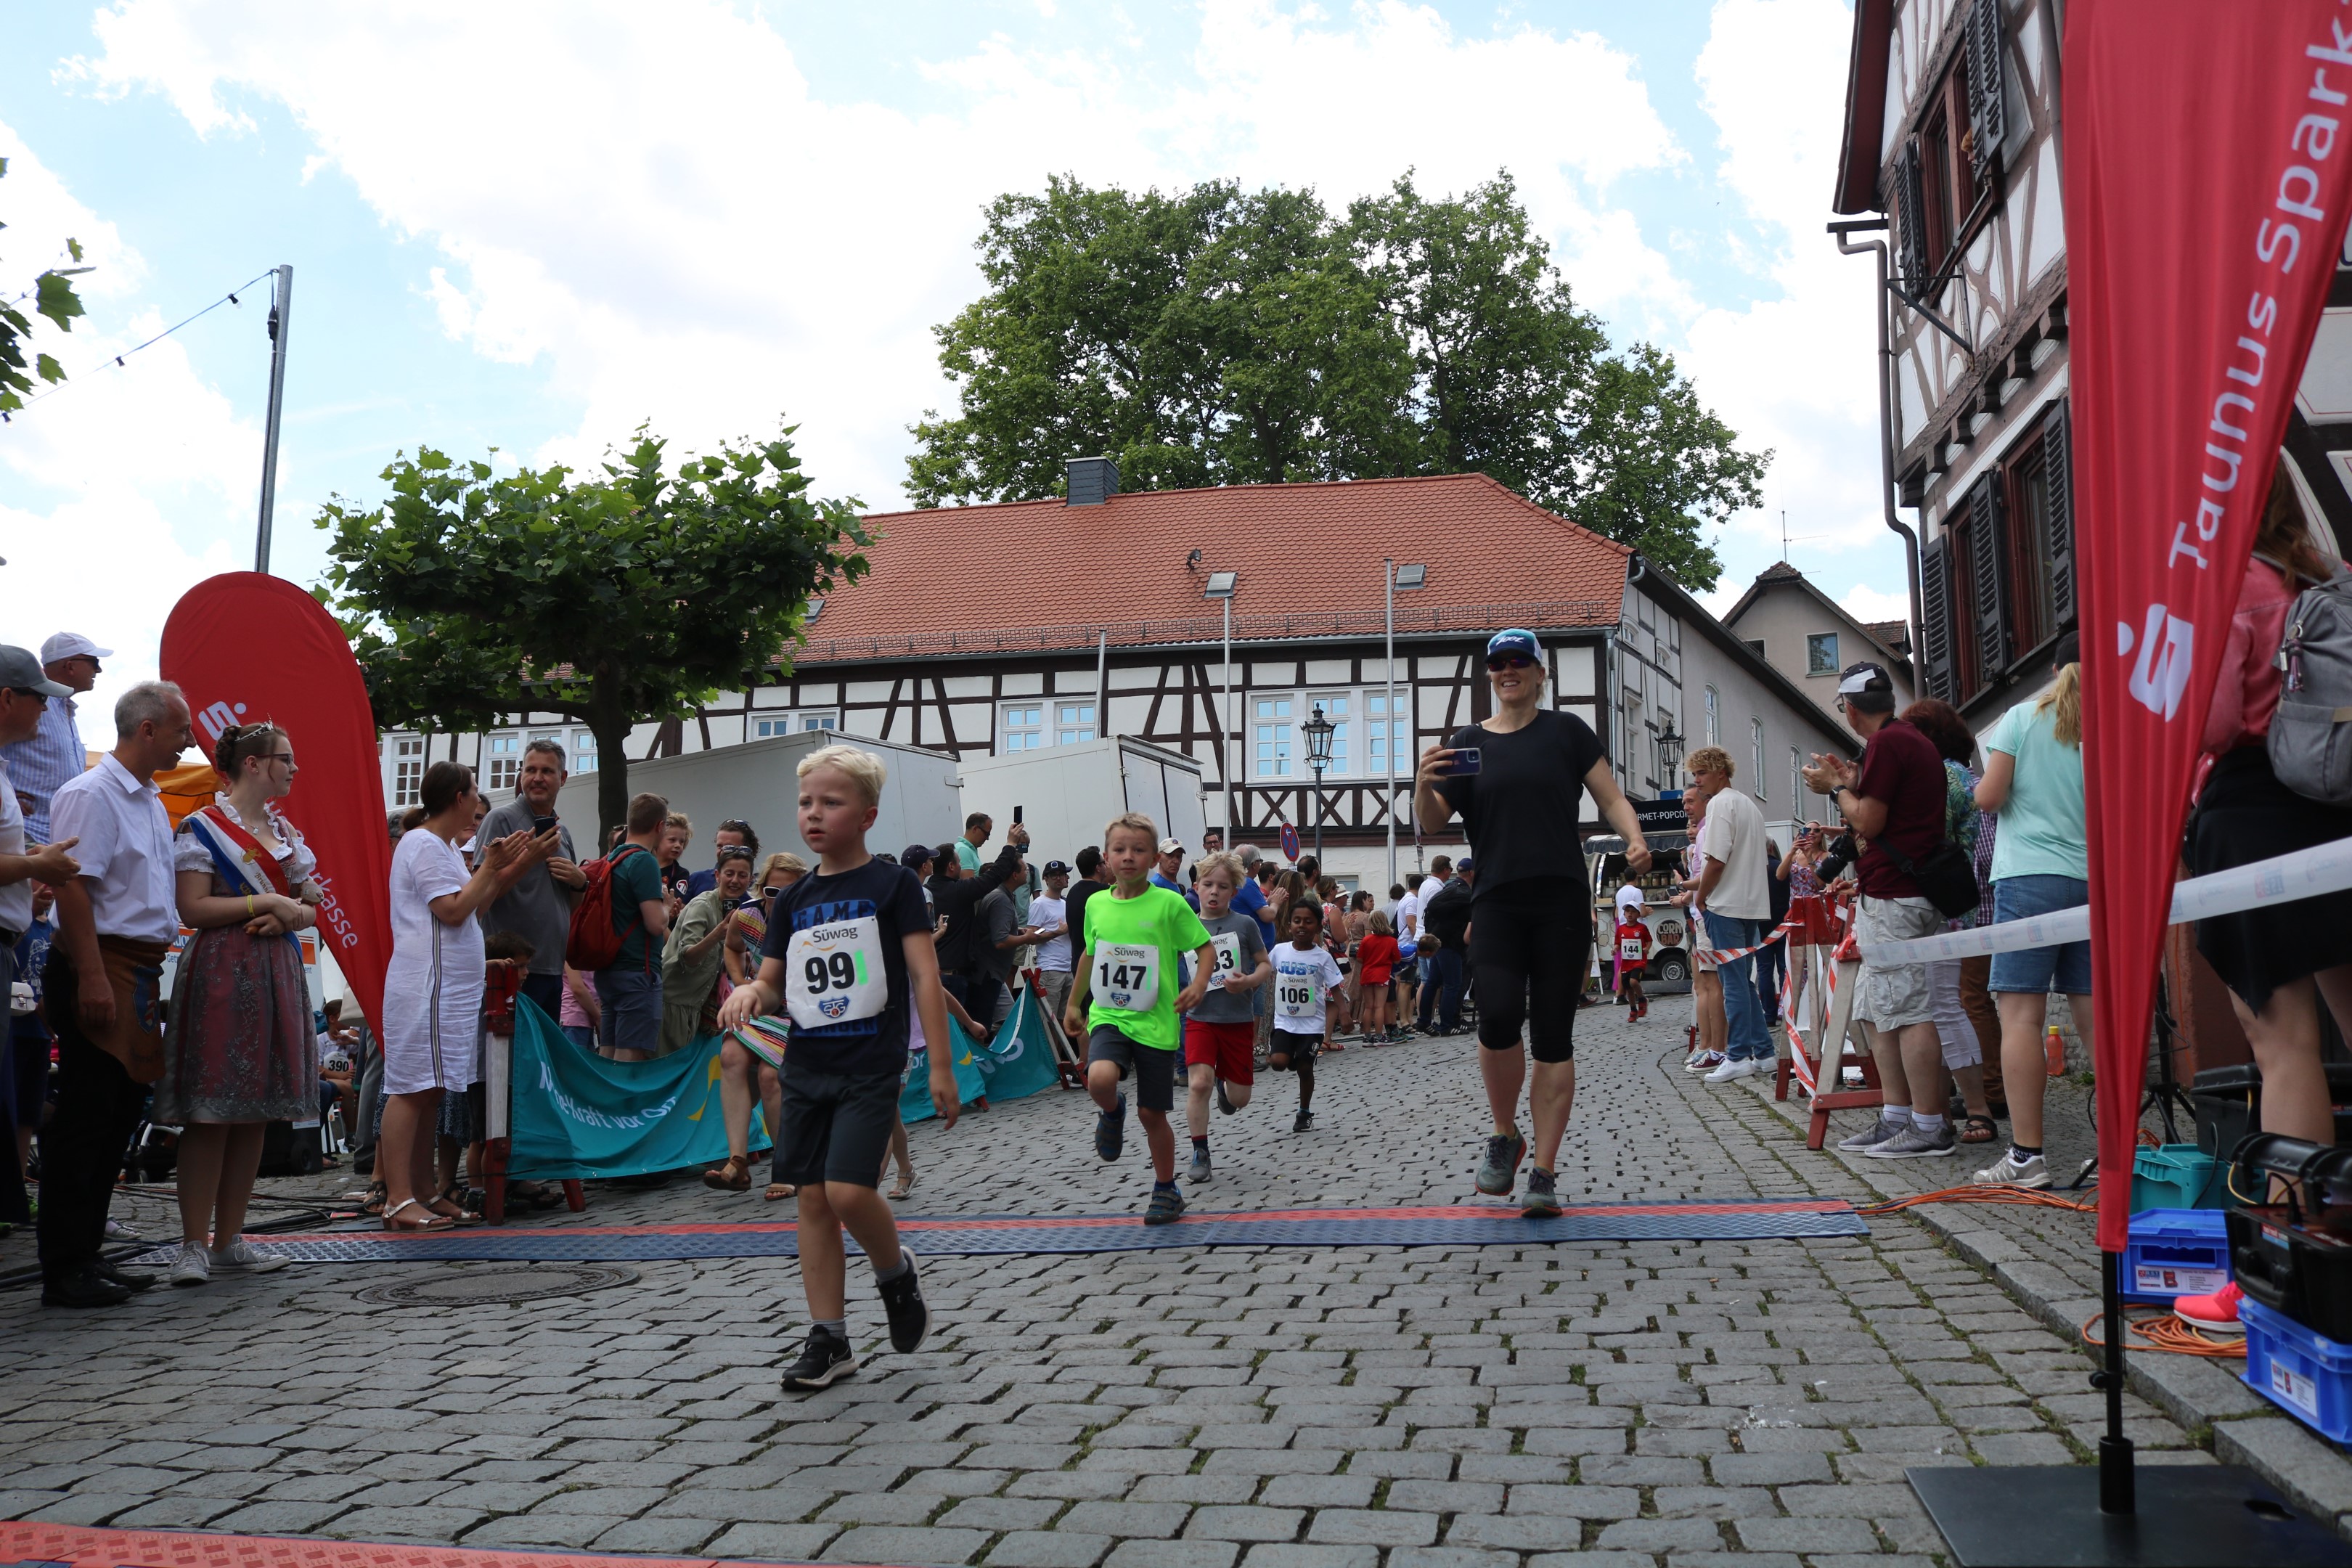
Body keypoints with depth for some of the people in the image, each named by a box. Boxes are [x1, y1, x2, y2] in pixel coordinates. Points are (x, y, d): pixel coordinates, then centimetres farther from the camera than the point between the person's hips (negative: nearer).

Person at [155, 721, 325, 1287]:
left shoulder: (284, 831, 18)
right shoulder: (204, 828, -4)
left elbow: (312, 905, 17)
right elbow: (193, 908, -13)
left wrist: (291, 915, -4)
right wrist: (269, 902, -13)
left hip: (275, 975, 7)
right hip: (220, 976, -7)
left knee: (257, 1111, 7)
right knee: (210, 1113, -8)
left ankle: (230, 1239, 14)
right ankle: (194, 1244, -2)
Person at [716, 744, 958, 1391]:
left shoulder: (893, 884, -4)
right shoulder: (793, 899, 10)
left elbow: (925, 976, -7)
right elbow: (774, 984, 15)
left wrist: (941, 1064, -11)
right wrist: (750, 992, -9)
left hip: (871, 1066, -5)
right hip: (806, 1066, 5)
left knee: (848, 1190, -16)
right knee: (812, 1199, 6)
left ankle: (896, 1271, 15)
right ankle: (829, 1340, 16)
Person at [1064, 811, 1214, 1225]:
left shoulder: (1168, 904, -9)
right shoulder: (1096, 904, 3)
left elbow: (1206, 946, -1)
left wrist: (1199, 982, -20)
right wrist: (1074, 1003, 24)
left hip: (1156, 1023, -2)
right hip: (1107, 1017, 2)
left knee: (1152, 1113, 6)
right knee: (1100, 1079, -29)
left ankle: (1166, 1190, 29)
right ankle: (1113, 1113, 7)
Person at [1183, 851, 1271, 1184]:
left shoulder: (1244, 924, -3)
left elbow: (1266, 966, 1)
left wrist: (1248, 981, -17)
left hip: (1239, 1019, 0)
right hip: (1201, 1017, 0)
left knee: (1239, 1099, 6)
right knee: (1199, 1083, -18)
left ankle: (1225, 1085, 44)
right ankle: (1200, 1154, -2)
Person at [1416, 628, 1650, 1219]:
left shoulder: (1567, 731, 8)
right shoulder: (1468, 743, 11)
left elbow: (1611, 797, 7)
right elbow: (1433, 824, 9)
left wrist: (1634, 839, -12)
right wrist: (1424, 785, -12)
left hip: (1561, 902, 0)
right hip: (1496, 902, 0)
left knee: (1553, 1035, 0)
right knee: (1499, 1014, -19)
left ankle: (1543, 1174, 7)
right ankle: (1505, 1137, 7)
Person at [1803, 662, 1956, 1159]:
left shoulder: (1887, 743, -13)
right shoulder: (1914, 740, 20)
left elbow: (1868, 822, -15)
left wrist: (1835, 787, -1)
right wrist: (1854, 783, 22)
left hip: (1892, 898, -11)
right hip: (1906, 892, 11)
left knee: (1908, 1011, -8)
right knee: (1877, 1012, 14)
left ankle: (1930, 1129, -5)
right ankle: (1896, 1118, 16)